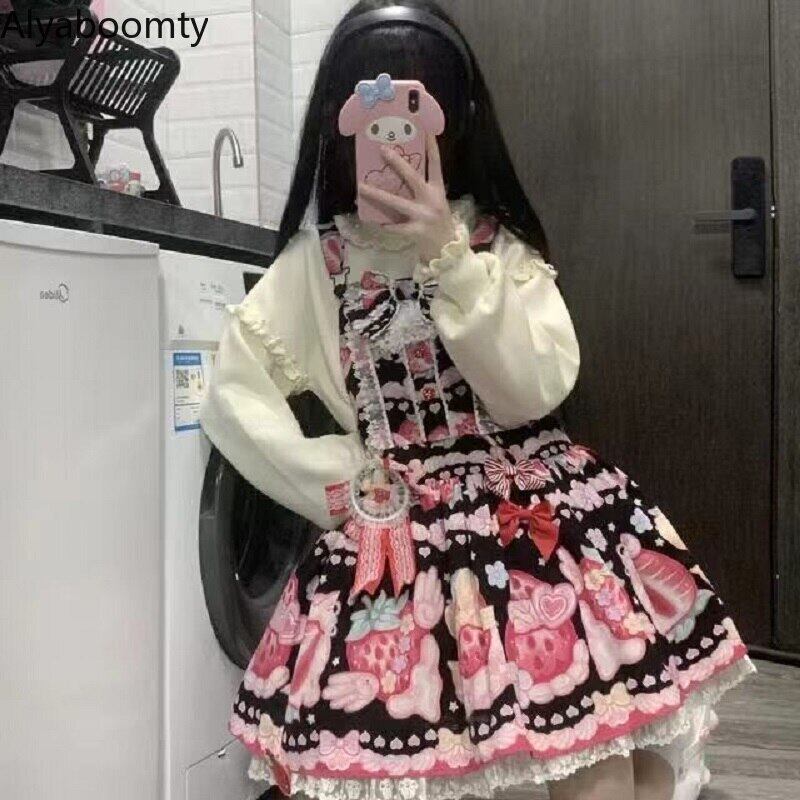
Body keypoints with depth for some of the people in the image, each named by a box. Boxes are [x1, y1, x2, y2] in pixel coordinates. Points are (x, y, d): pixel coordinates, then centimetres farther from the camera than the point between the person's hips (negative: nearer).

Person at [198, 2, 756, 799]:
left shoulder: (501, 241, 3)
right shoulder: (317, 260, 2)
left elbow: (531, 392, -11)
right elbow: (232, 397, -2)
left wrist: (449, 255, -19)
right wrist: (351, 486, -8)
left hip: (547, 515, 1)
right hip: (408, 538, 0)